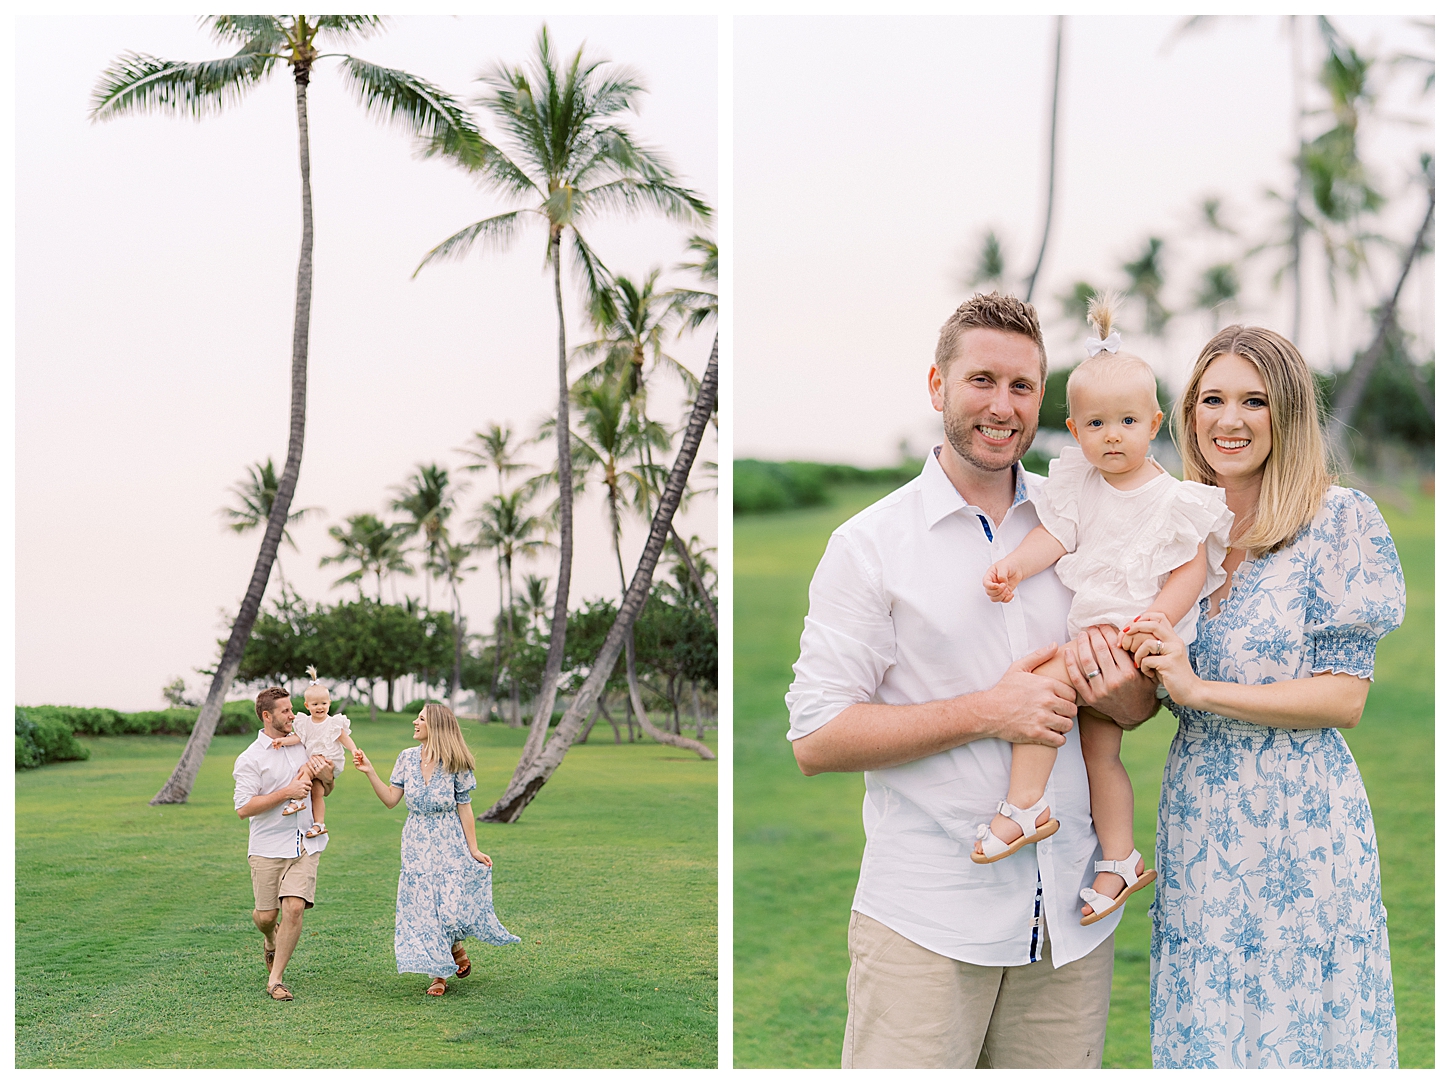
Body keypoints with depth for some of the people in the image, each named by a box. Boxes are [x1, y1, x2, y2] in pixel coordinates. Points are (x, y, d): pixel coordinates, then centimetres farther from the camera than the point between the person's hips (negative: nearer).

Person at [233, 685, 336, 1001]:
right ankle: (271, 940, 42)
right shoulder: (250, 759, -6)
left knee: (294, 907, -11)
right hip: (268, 847, -3)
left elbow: (325, 790, 23)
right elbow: (243, 808, -14)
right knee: (265, 916, 3)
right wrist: (286, 793, -18)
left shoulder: (302, 745, 10)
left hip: (304, 844, 3)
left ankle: (275, 980, -1)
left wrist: (326, 777, -2)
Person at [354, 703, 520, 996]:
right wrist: (370, 772, -8)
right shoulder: (407, 758, 2)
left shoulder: (455, 764, -7)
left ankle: (455, 948, 24)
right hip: (417, 843, 3)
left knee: (452, 906, -9)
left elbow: (464, 807, -3)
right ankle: (438, 972, 14)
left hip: (449, 843, -3)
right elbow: (391, 799, 3)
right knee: (422, 909, 1)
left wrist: (473, 849, -3)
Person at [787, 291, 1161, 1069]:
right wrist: (986, 712, -16)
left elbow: (1144, 705, 15)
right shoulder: (870, 545, -2)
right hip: (923, 926, -4)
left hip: (1071, 917, 4)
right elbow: (815, 740, -8)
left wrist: (1121, 694, -9)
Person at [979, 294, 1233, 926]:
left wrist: (1156, 621, -21)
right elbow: (1054, 536, 2)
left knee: (1050, 674, -26)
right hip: (1086, 631, 6)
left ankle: (1024, 805, -21)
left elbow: (1191, 570, -8)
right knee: (1097, 744, 9)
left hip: (1133, 632, -6)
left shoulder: (1175, 500, -6)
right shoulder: (1078, 486, 8)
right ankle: (1119, 859, 21)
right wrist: (1013, 566, -17)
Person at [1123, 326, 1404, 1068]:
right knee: (1202, 1029, 9)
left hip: (1301, 819, -4)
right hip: (1196, 819, 4)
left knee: (1299, 1027, 2)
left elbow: (1344, 696, -10)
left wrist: (1199, 689, -16)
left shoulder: (1337, 520, -6)